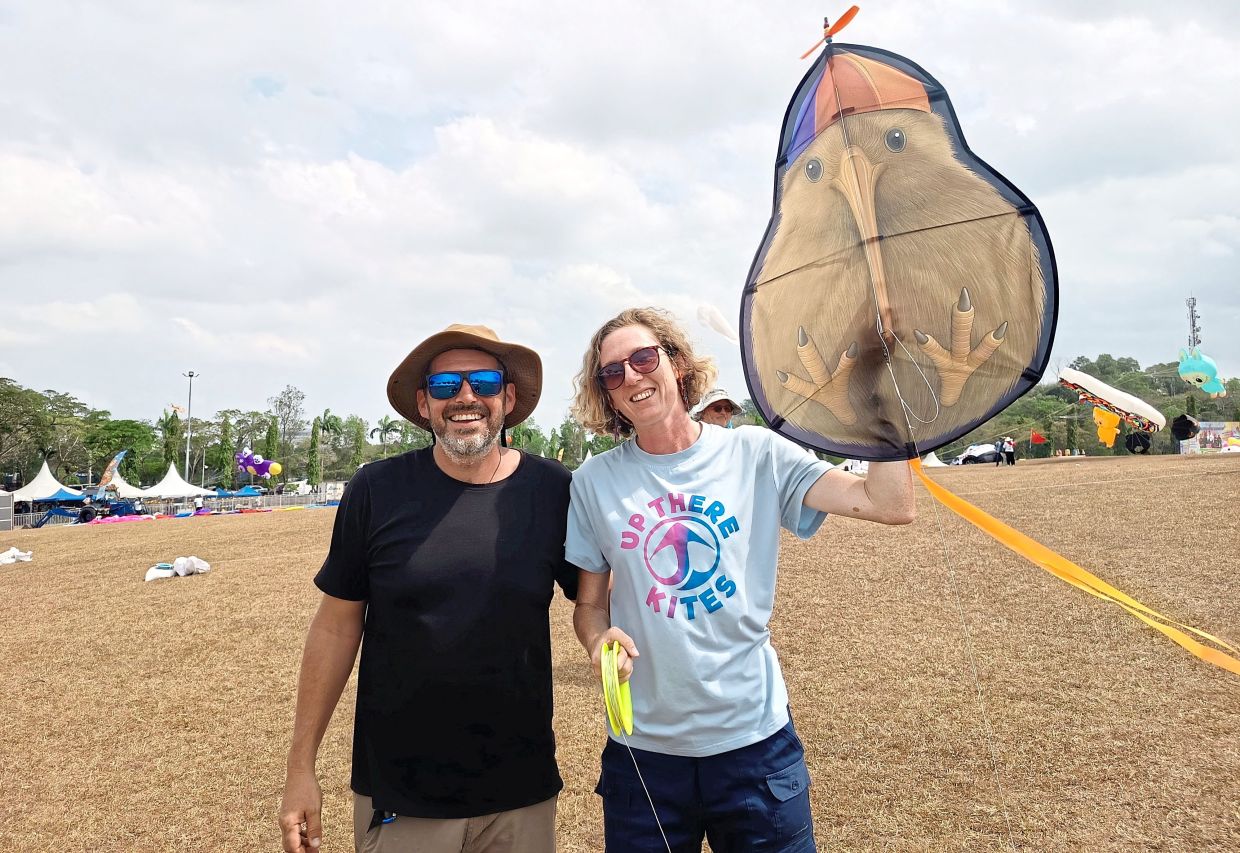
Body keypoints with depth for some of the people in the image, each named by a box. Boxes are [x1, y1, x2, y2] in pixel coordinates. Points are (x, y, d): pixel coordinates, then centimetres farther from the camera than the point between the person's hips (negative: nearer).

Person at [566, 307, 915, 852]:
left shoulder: (755, 454, -5)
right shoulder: (595, 482, -1)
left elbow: (891, 505, -13)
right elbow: (589, 603, 6)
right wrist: (599, 639, -16)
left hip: (755, 737, 0)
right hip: (645, 746, 1)